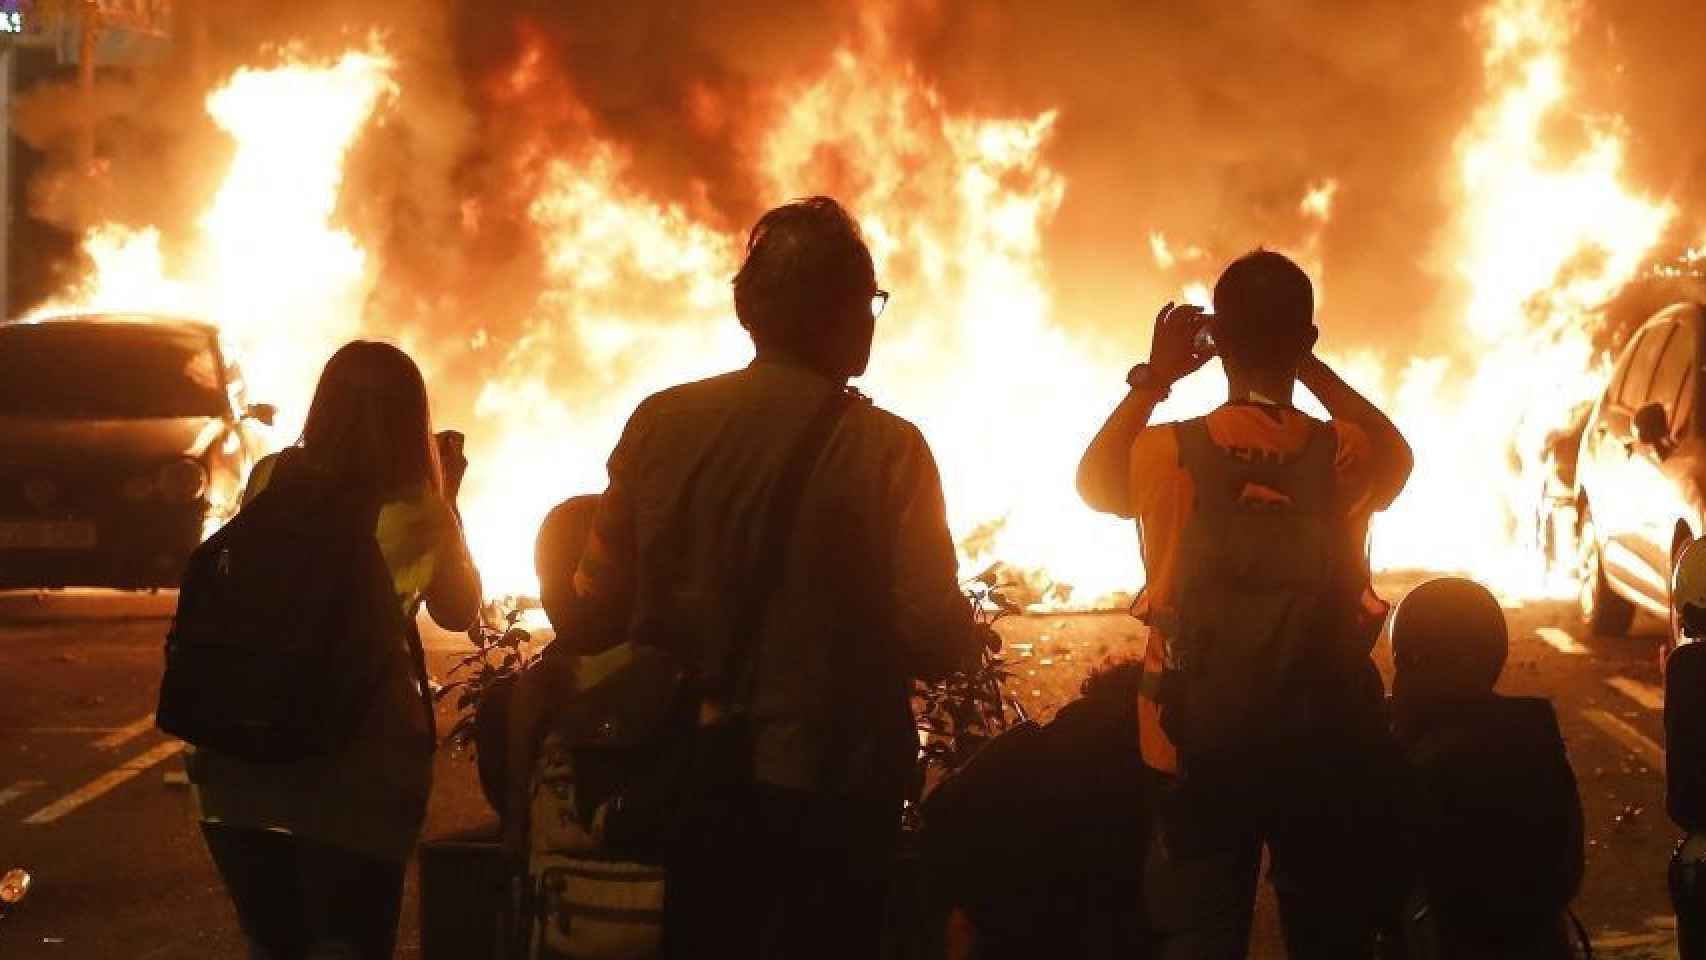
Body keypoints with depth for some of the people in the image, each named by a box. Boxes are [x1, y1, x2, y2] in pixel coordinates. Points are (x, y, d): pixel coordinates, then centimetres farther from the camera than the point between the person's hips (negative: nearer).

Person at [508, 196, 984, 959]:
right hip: (831, 787, -3)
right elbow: (937, 645, -15)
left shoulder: (659, 424, -6)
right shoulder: (886, 448, -15)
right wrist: (967, 632, 6)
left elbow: (598, 612, -1)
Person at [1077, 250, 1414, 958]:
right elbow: (1396, 454, 17)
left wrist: (1152, 379, 14)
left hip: (1202, 745, 0)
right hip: (1326, 747, 0)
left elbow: (1093, 480, 14)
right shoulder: (1345, 457, -9)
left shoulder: (1170, 454, -10)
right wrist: (1311, 368, 12)